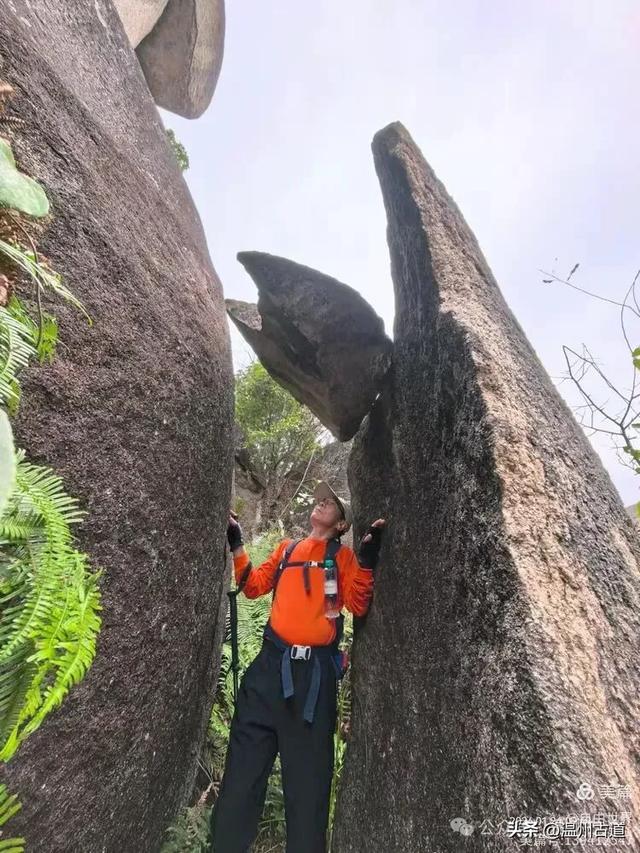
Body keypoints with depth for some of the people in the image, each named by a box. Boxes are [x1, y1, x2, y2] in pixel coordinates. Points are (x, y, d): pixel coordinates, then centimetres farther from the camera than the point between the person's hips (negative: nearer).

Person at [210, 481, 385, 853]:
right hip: (271, 664, 3)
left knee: (308, 775, 8)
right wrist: (237, 546, 7)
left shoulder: (343, 556, 6)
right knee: (244, 768, 8)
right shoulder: (287, 549, 17)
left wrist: (367, 560, -16)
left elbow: (358, 606, -5)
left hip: (316, 671, -3)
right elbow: (253, 586, 14)